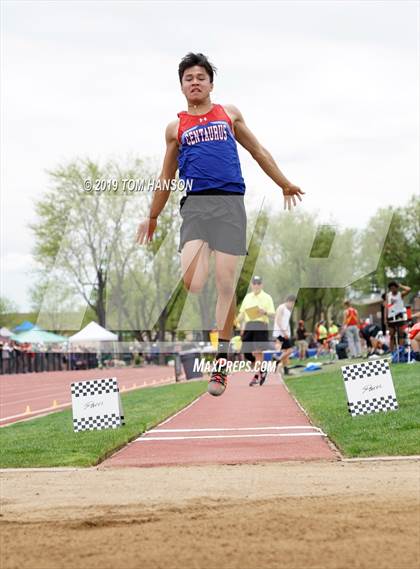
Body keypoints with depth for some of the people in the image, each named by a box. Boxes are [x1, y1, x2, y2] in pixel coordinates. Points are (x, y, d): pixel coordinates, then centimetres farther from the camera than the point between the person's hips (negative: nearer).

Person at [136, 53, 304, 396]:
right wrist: (153, 217, 27)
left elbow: (258, 151, 24)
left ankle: (221, 360, 7)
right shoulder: (176, 127, 16)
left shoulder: (229, 113, 16)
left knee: (225, 285, -2)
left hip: (230, 203, 0)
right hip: (195, 204, 0)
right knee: (192, 285, -20)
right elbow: (167, 176, 25)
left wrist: (285, 184, 26)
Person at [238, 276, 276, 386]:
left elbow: (272, 313, -1)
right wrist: (241, 327, 10)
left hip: (261, 324, -4)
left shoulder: (267, 297, 5)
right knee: (248, 353, -1)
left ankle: (256, 376, -3)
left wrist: (265, 312, -21)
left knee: (258, 352, -8)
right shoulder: (247, 297, 18)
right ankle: (262, 370, 22)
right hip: (249, 325, 4)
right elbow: (242, 313, 20)